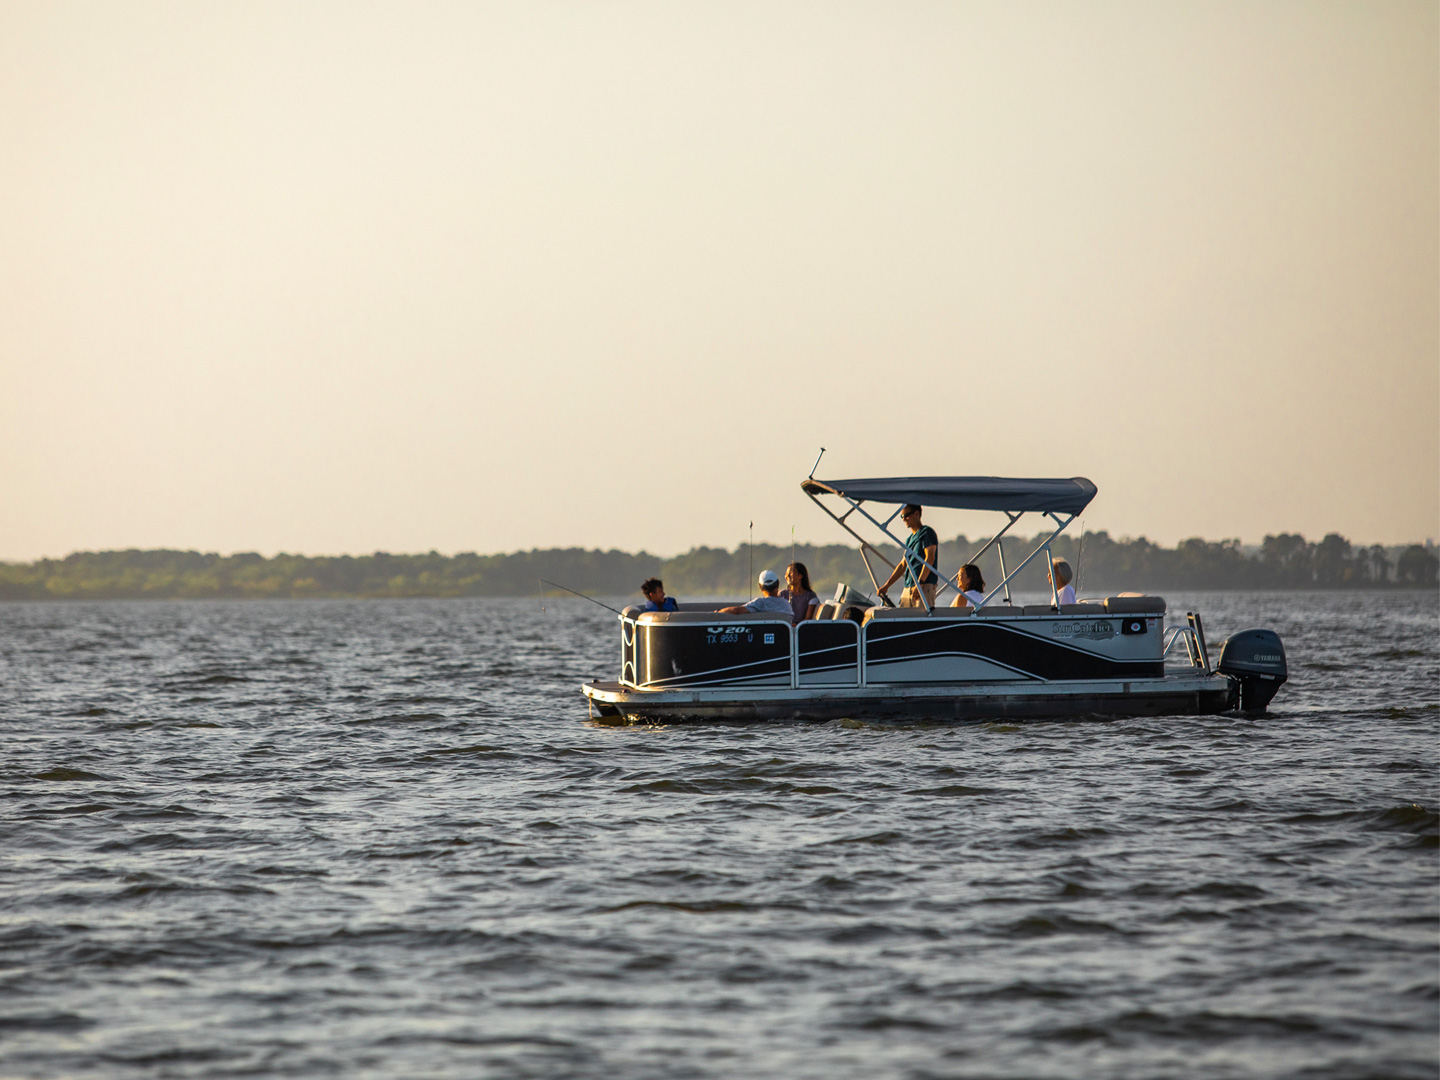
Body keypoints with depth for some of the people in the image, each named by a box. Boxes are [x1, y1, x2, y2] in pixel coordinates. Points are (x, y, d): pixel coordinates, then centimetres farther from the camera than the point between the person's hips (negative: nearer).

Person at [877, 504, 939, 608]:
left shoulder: (927, 532, -2)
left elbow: (930, 558, -13)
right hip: (908, 588, 8)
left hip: (925, 587, -8)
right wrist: (886, 586, 26)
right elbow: (902, 565, 30)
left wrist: (919, 583, -21)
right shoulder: (909, 539, 24)